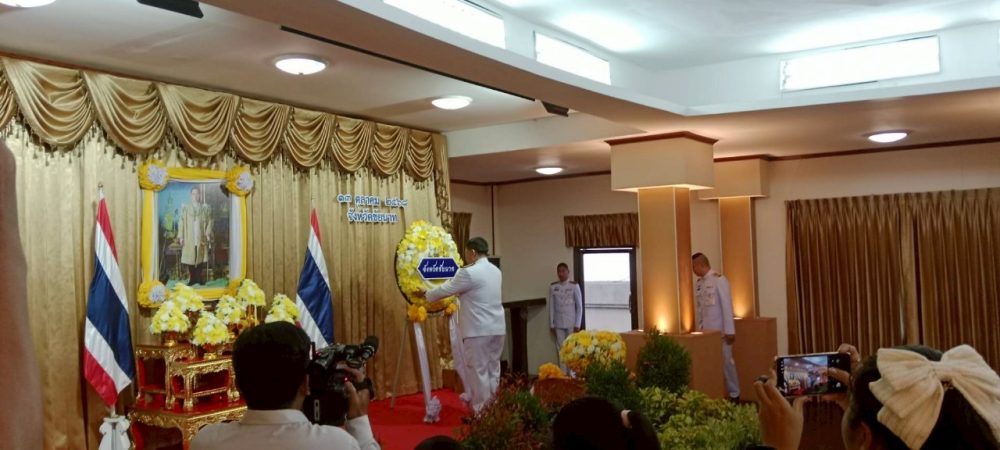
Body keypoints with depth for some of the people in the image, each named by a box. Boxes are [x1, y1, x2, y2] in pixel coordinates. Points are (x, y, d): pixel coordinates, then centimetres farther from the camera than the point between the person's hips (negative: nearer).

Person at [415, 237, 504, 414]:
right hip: (497, 328, 8)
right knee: (493, 369, 12)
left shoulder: (469, 272, -13)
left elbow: (445, 290, -5)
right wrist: (459, 294, 40)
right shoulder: (496, 271, 13)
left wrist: (425, 294, 11)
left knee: (479, 370, -1)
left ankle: (481, 411, 3)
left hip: (478, 329, -8)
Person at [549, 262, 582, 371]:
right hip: (558, 323, 2)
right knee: (560, 349, 4)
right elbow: (551, 306, 6)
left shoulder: (574, 286, -4)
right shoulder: (552, 287, 3)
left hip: (571, 322, -2)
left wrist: (577, 324, -7)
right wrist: (551, 324, 2)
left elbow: (579, 306, -3)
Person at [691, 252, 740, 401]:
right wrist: (699, 328, 8)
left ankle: (734, 394, 14)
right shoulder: (698, 283, 9)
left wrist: (729, 330, -13)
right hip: (705, 330, 5)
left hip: (720, 330, -5)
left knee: (726, 361, 2)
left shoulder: (719, 280, -9)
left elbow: (727, 305, -11)